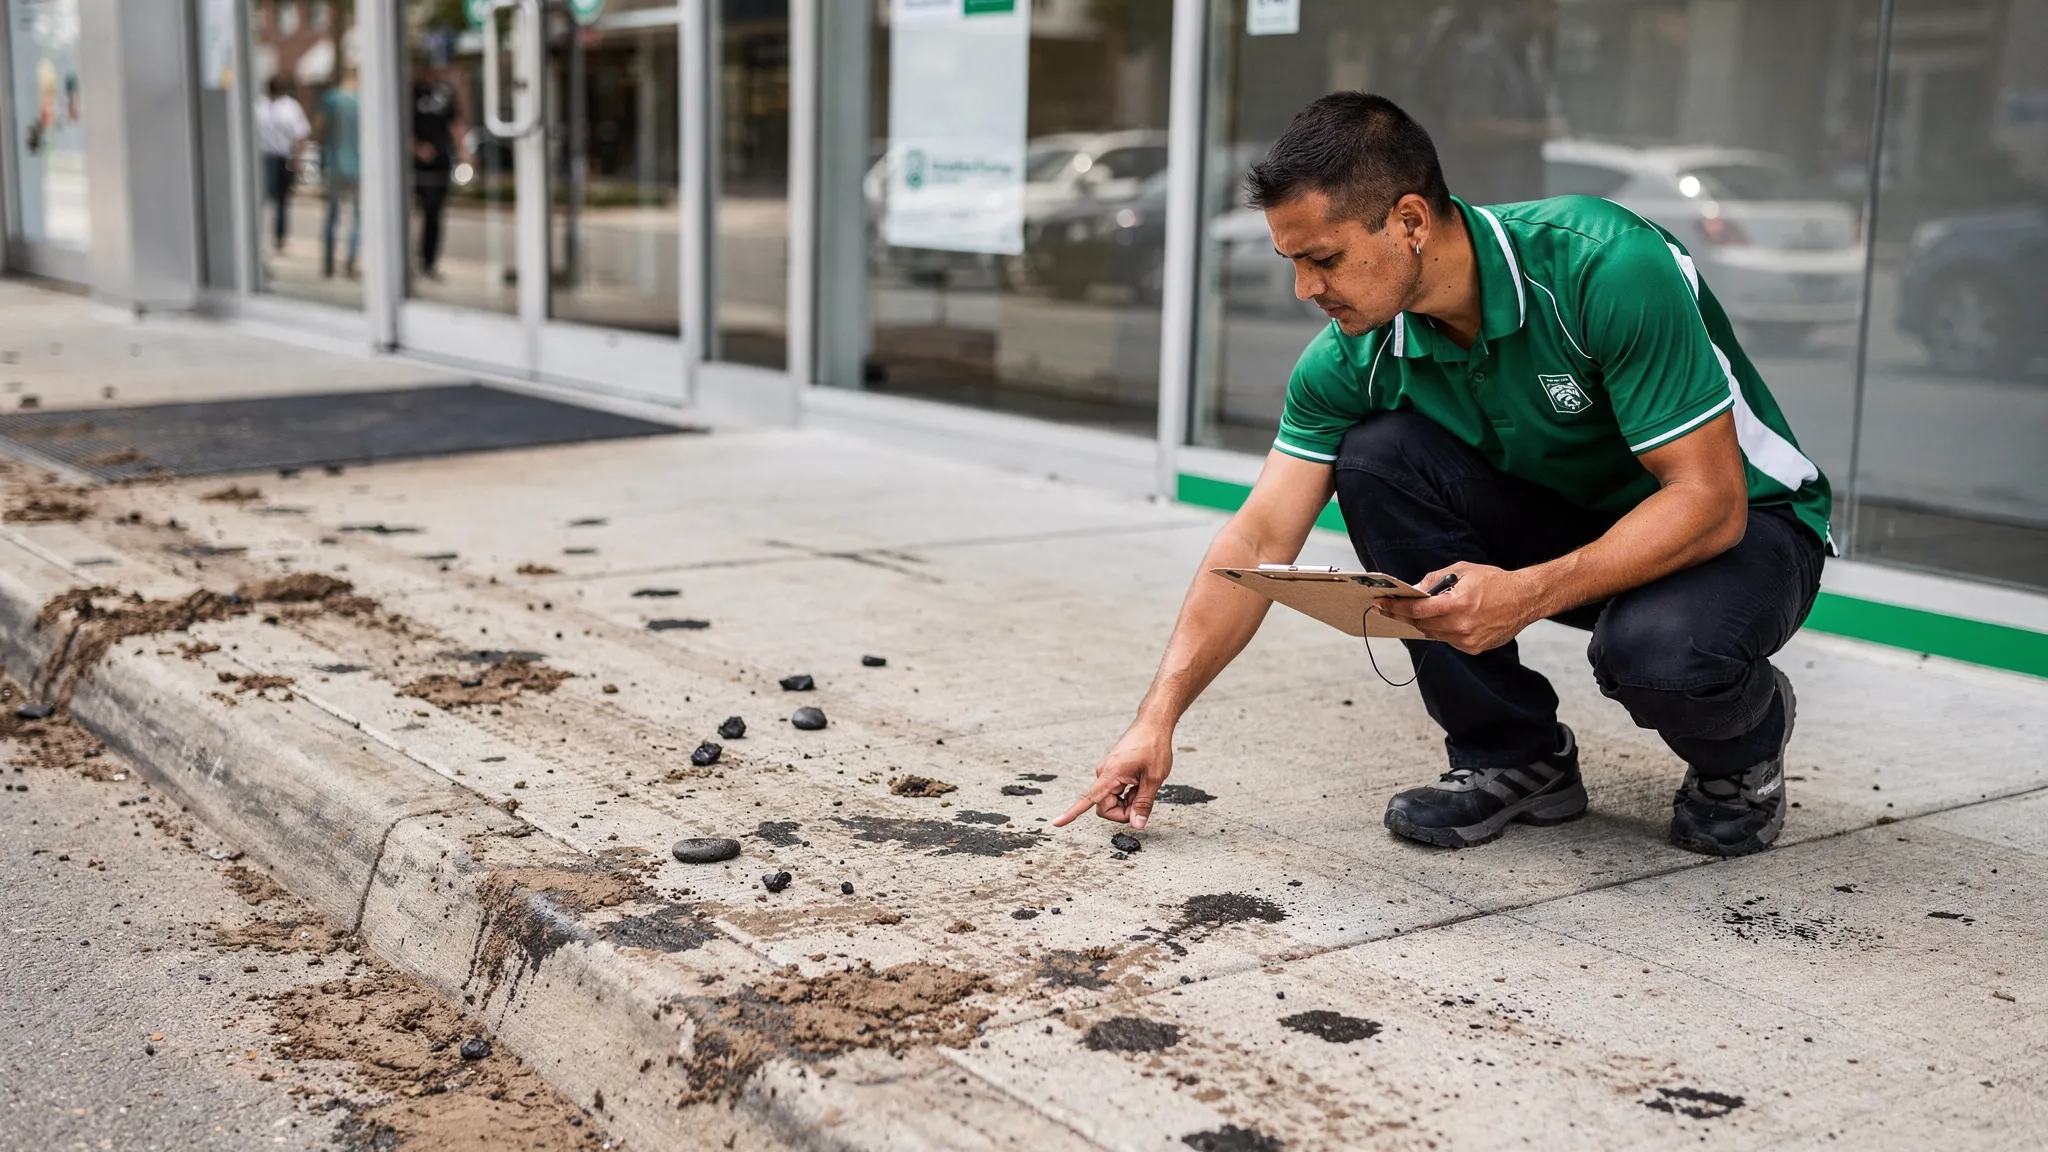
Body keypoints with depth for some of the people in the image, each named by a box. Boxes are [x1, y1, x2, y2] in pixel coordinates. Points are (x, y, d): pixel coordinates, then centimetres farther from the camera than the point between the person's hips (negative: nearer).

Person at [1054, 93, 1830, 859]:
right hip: (1566, 517, 5)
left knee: (1656, 650, -39)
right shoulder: (1353, 356, -15)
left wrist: (1527, 595, -41)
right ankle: (1511, 754, -5)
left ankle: (1746, 737, 1)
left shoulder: (1608, 269, -31)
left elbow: (1710, 500, -30)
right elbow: (1257, 546, -11)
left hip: (1746, 524, -5)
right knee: (1376, 456, -21)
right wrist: (1157, 720, -16)